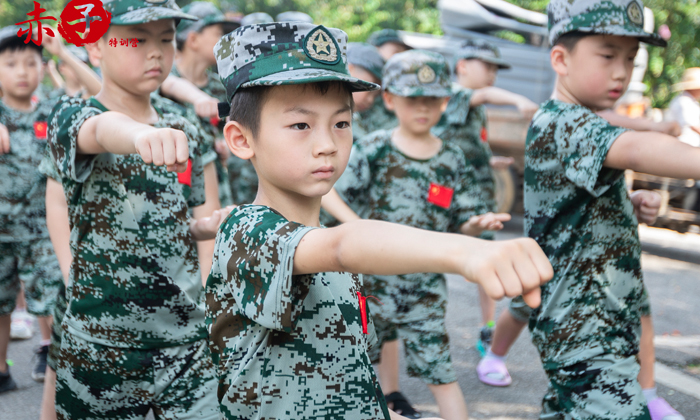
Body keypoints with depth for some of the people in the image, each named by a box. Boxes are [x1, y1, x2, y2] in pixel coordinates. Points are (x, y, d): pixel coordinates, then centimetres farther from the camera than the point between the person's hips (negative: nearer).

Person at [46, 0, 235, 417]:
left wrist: (208, 226, -7)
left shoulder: (183, 128, 6)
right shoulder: (73, 115, -9)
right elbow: (103, 130, -34)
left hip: (187, 335, 4)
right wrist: (140, 135, -57)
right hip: (101, 342, -3)